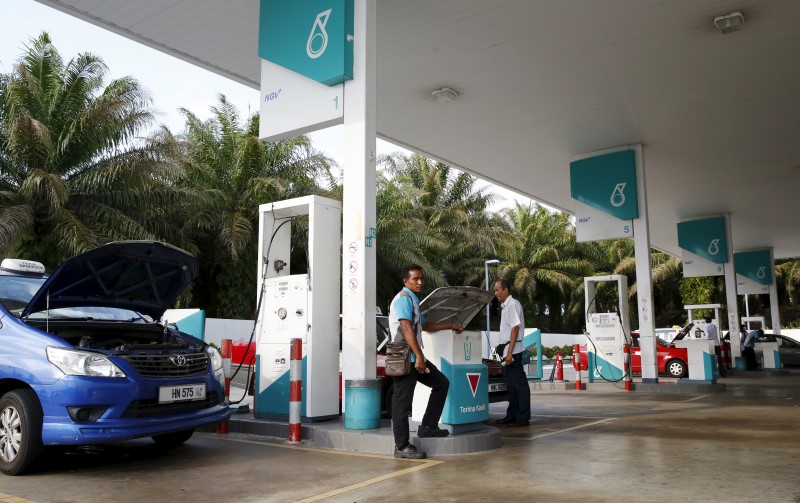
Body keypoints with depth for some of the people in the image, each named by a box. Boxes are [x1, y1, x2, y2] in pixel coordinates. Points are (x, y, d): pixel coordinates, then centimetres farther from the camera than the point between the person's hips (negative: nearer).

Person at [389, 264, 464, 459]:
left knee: (442, 383, 15)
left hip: (415, 358, 10)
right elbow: (407, 329, -21)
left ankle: (428, 427, 19)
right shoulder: (403, 298, -10)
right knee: (402, 401, -5)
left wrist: (450, 325, 39)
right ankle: (402, 447, 0)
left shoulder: (413, 300, 21)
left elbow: (424, 325, 36)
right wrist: (419, 357, -26)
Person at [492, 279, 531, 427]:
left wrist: (510, 352, -20)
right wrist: (504, 351, 16)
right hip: (506, 351, 9)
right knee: (511, 385, 15)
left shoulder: (512, 304, -11)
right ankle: (511, 415, 23)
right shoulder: (504, 306, 15)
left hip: (513, 351, -9)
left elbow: (515, 328, -17)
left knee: (519, 384, -4)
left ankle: (523, 418, 0)